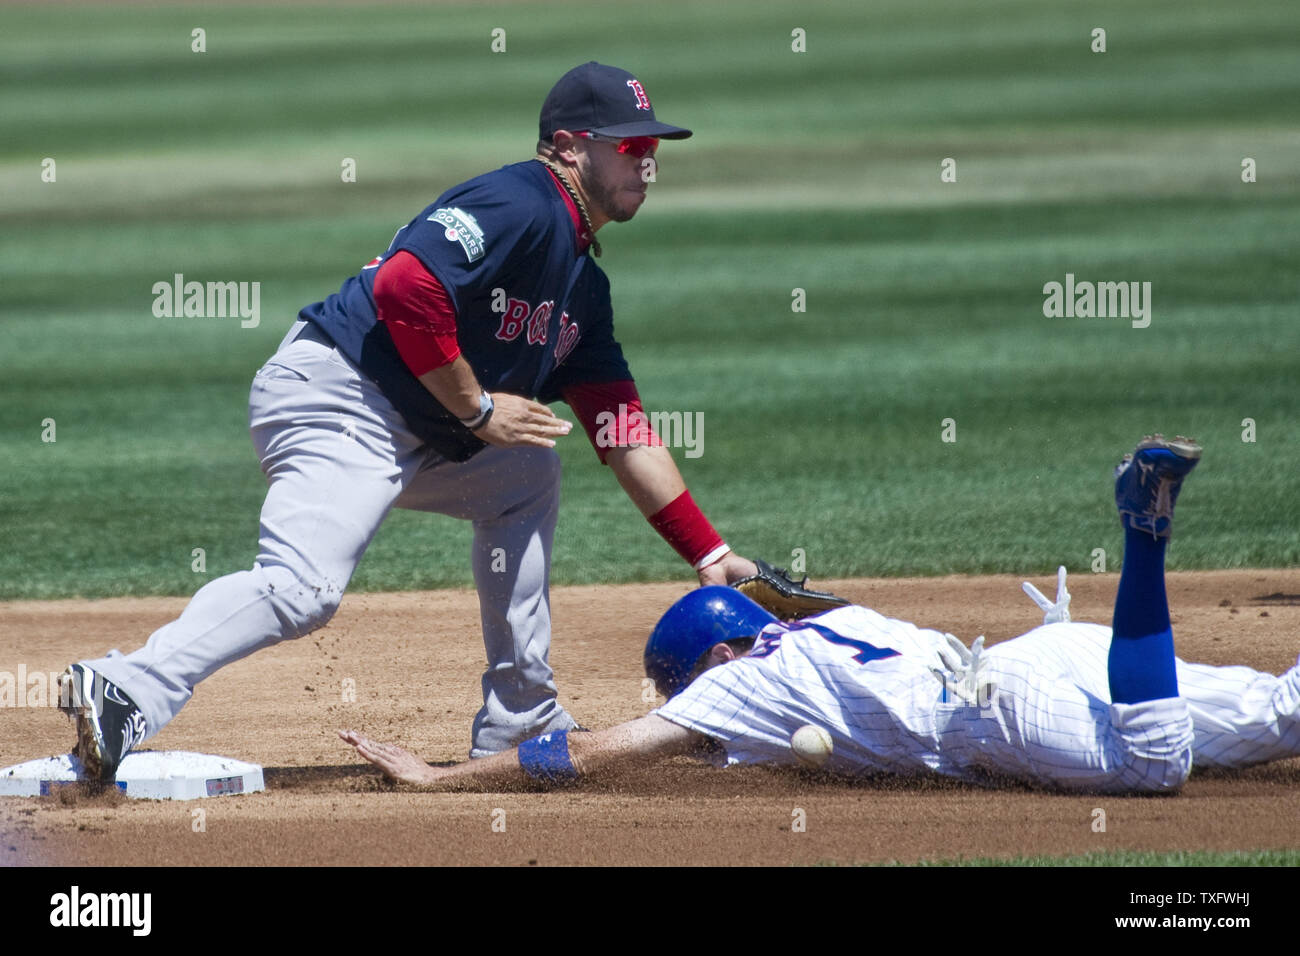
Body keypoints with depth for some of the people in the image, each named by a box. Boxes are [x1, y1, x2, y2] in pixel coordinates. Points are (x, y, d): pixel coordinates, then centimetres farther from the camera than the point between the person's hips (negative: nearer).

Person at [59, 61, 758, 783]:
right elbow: (405, 287, -25)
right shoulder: (518, 207, -10)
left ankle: (519, 726, 18)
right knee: (303, 588, -27)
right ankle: (128, 692, -38)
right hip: (337, 398, -10)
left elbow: (623, 433, 20)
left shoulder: (583, 285, 19)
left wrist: (710, 555, 16)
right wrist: (479, 409, -16)